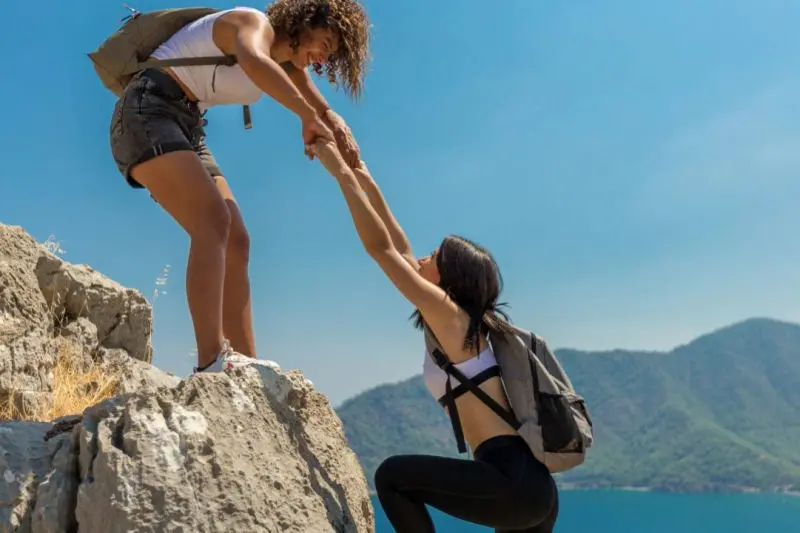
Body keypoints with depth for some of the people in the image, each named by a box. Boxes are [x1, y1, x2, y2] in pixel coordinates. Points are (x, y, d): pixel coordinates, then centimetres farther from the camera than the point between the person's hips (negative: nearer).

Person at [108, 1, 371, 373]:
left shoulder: (286, 66, 14)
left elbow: (325, 113, 9)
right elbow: (252, 61, -37)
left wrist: (339, 133, -14)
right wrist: (309, 117, -35)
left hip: (185, 127, 10)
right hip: (147, 112, -9)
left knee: (236, 243, 0)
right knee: (214, 221, -26)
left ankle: (245, 366, -2)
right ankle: (213, 361, -35)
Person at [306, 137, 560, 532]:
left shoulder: (451, 314, -6)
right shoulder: (461, 326, 17)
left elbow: (380, 247, -6)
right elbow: (401, 252, 23)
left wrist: (342, 173, 0)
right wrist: (368, 184, 26)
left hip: (513, 481, -9)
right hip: (530, 484, 9)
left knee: (393, 476, -4)